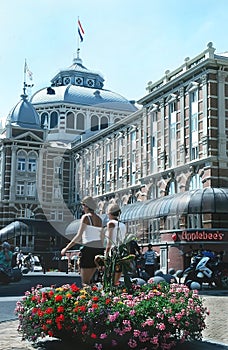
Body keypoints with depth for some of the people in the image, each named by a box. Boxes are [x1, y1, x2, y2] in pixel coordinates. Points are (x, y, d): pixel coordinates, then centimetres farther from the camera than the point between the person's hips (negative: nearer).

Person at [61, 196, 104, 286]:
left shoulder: (86, 217, -6)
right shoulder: (99, 219, 15)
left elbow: (79, 236, -11)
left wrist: (66, 248, -5)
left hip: (89, 249, -7)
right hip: (99, 249, 7)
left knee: (85, 282, -3)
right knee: (89, 280, 16)